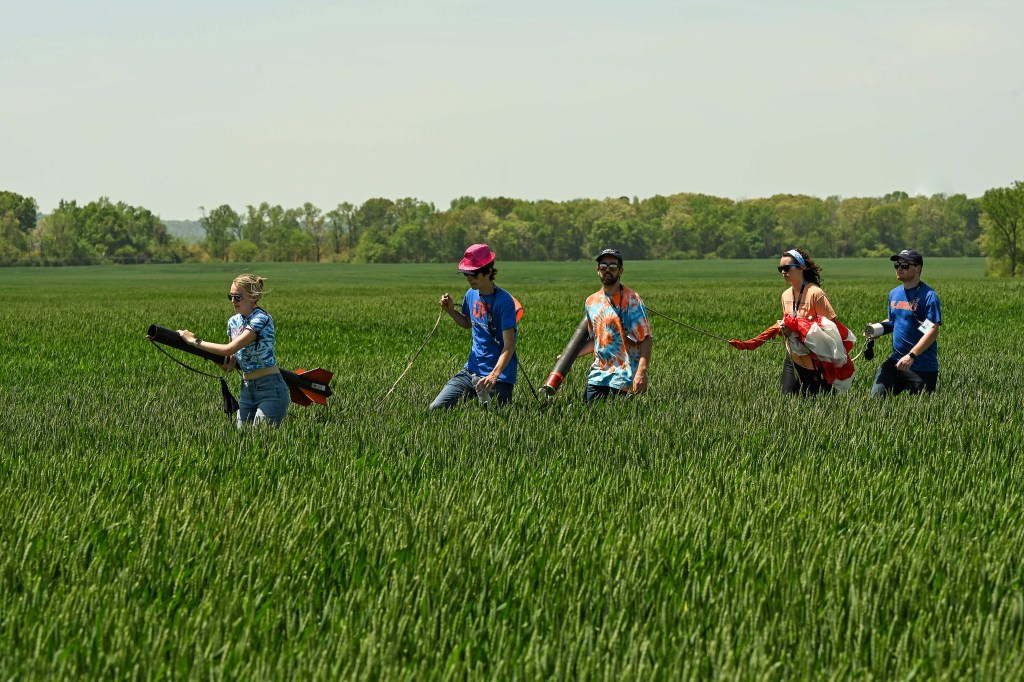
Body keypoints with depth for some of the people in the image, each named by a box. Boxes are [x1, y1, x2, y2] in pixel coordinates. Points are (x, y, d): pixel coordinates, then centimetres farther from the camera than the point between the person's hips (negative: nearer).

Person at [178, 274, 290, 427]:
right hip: (247, 389, 8)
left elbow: (230, 349, -23)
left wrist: (195, 341, -17)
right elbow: (230, 364, 11)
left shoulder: (261, 319, -16)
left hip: (269, 391, -8)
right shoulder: (234, 322, 8)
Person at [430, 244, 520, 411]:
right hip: (472, 370, 7)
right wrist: (451, 310, 5)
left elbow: (509, 346, -23)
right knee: (436, 408, -3)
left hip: (499, 376, -6)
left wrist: (494, 376, -37)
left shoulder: (504, 301, -18)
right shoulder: (471, 294, 5)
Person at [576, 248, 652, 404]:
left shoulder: (631, 300, -6)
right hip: (597, 375, 6)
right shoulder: (591, 302, 13)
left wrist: (641, 372, -23)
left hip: (622, 375, -6)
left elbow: (645, 338, -12)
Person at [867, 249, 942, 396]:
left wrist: (911, 356, -27)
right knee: (876, 397, -4)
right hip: (896, 362, 6)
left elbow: (933, 331, -19)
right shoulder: (894, 294, 12)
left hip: (922, 367, -6)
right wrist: (877, 328, 3)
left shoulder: (928, 295, -12)